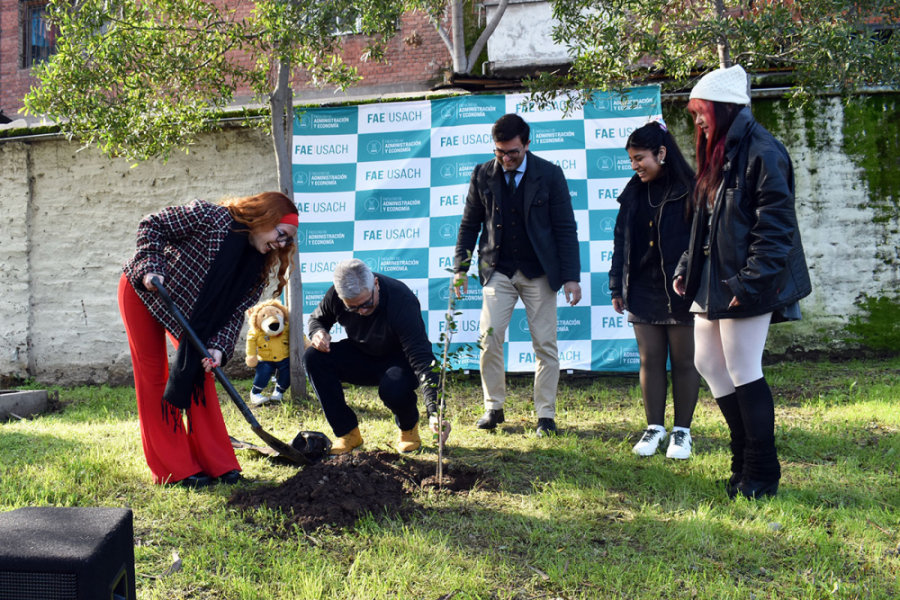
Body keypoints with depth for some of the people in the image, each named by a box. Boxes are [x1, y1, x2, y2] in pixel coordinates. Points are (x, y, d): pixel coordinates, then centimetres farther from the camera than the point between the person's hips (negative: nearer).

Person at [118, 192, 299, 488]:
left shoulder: (258, 267, -9)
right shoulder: (210, 217, -27)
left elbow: (235, 310, -12)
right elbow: (152, 225, -20)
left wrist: (218, 347, -27)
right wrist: (152, 269, -31)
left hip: (191, 310, 6)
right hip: (142, 291, -6)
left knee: (201, 370, 0)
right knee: (153, 377, -4)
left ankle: (217, 463, 6)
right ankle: (174, 469, 0)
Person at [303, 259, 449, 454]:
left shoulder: (402, 301, -33)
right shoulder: (336, 295, -19)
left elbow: (421, 358, -38)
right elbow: (317, 318, 5)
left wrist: (434, 411, -48)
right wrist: (318, 332, -22)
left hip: (400, 360, -4)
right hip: (361, 358, 5)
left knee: (393, 388, -38)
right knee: (313, 358, -20)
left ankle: (408, 428, 1)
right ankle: (347, 432, -8)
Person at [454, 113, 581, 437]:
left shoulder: (549, 174, -3)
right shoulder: (483, 175, 2)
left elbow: (566, 228, -2)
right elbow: (469, 225, 10)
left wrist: (571, 276, -7)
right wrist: (460, 268, 3)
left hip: (539, 272, -1)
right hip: (498, 271, 1)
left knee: (545, 344, 1)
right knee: (489, 339, -5)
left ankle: (546, 415, 11)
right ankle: (493, 408, 11)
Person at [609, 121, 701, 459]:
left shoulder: (690, 190, -8)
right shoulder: (634, 193, 9)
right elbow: (621, 241, 13)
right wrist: (617, 288, 10)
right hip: (643, 292, 5)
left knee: (684, 362, 5)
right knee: (650, 361, 8)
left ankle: (682, 431, 15)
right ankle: (654, 428, 19)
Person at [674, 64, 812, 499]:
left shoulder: (761, 152, -15)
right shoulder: (717, 153, 15)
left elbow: (775, 225, -20)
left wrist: (750, 282, -23)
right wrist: (687, 268, 14)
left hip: (745, 288, -10)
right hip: (712, 284, 10)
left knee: (744, 373, -4)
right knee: (708, 363, 13)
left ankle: (762, 474, 10)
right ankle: (745, 455, 26)